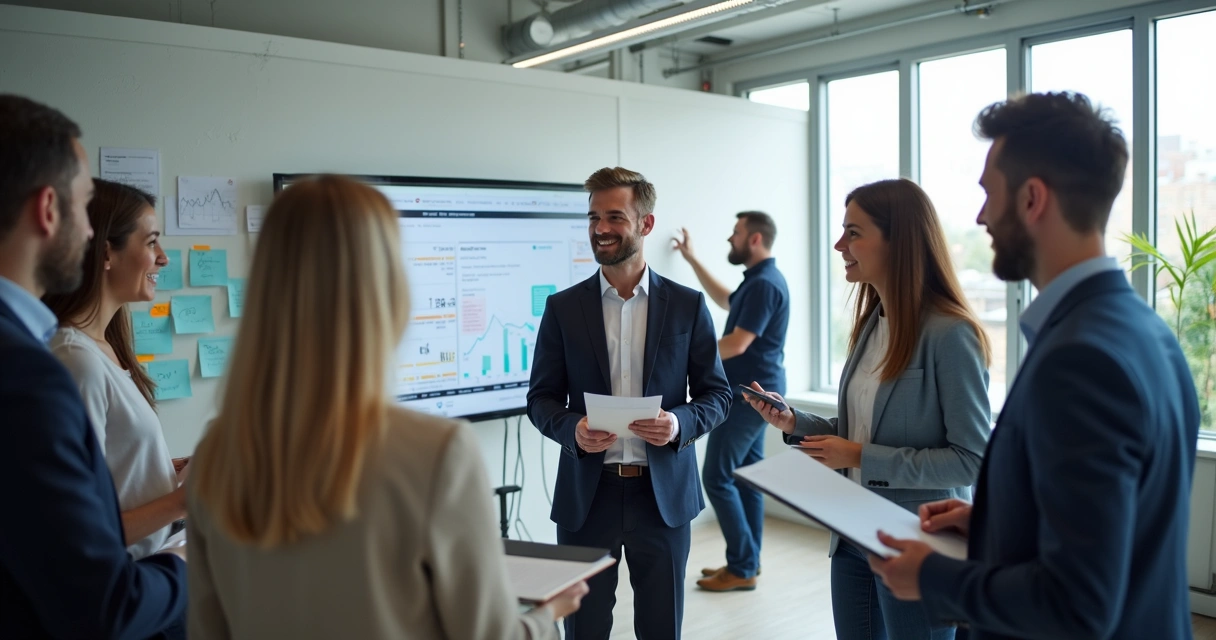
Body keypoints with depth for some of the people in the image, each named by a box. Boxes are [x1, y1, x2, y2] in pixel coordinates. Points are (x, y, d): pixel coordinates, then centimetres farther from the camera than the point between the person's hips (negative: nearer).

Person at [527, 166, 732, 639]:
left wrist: (681, 422, -17)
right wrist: (571, 428, -17)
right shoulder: (563, 307, 1)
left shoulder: (687, 305, 0)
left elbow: (717, 394, 4)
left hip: (664, 493, 0)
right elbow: (541, 398, 4)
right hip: (586, 494, 0)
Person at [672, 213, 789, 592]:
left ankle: (743, 568, 0)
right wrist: (692, 261, 32)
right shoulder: (759, 280, 14)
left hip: (748, 394, -11)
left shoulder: (764, 284, -19)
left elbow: (736, 344, -24)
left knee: (717, 477, -6)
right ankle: (747, 562, 19)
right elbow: (726, 301, 32)